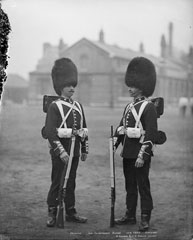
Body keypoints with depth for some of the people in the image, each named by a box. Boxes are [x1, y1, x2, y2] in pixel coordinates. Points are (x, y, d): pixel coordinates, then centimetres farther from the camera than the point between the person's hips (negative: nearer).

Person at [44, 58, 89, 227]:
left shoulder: (78, 106, 12)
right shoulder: (55, 106, -9)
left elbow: (84, 130, 18)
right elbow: (50, 132, -16)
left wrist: (85, 150, 14)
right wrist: (61, 152, -20)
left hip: (75, 151, 6)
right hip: (60, 151, -6)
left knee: (71, 183, 13)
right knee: (57, 183, -1)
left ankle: (71, 213, 21)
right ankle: (52, 214, 6)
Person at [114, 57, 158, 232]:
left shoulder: (149, 107, -11)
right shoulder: (129, 106, 13)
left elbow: (151, 134, -17)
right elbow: (120, 129, 17)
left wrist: (142, 156, -21)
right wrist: (112, 146, 5)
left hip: (141, 153, -8)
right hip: (127, 152, 8)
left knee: (143, 186, -1)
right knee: (130, 186, 14)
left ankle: (145, 219, 6)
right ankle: (130, 215, 24)